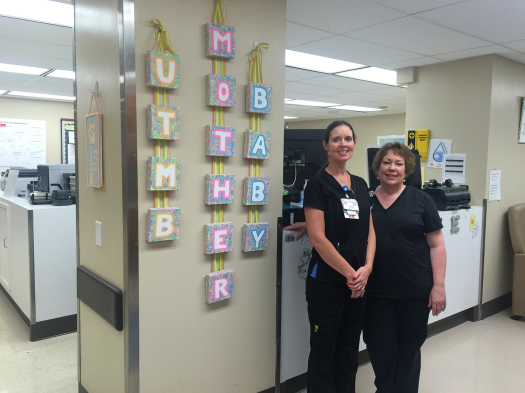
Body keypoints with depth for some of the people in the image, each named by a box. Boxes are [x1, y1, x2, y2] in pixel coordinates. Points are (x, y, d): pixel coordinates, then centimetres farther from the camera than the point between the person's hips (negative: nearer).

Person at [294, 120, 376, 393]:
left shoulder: (360, 184, 10)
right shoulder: (318, 184, -9)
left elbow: (369, 231, 10)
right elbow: (317, 238, -16)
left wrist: (366, 269, -6)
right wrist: (350, 273, -13)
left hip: (359, 282, 6)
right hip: (327, 282, -6)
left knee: (350, 348, 17)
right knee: (324, 349, 7)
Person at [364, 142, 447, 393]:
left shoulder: (421, 200, 0)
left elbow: (437, 246, -1)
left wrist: (438, 286, -7)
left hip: (415, 290, -1)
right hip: (376, 290, 1)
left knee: (409, 347, 13)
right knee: (380, 348, 9)